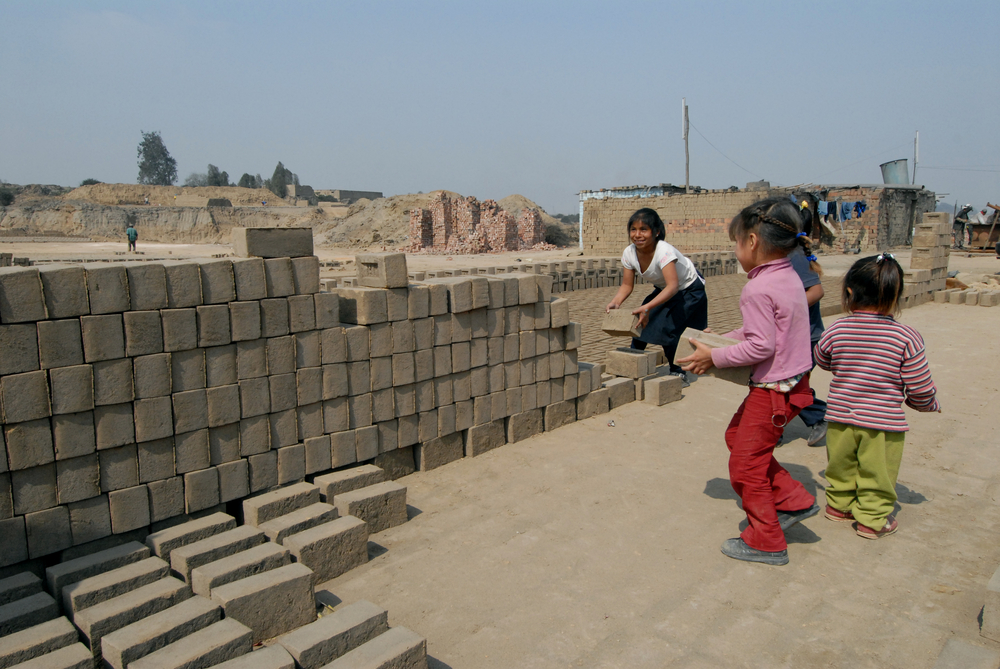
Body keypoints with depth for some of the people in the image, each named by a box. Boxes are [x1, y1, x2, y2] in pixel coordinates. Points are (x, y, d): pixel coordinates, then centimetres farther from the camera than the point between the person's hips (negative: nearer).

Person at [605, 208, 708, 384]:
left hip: (689, 290, -6)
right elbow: (627, 285, -9)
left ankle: (679, 373, 3)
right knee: (640, 322, -5)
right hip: (663, 290, 7)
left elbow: (673, 286, -47)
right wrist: (615, 303, -29)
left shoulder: (664, 251, -36)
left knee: (667, 329, -18)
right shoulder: (629, 253, -16)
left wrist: (647, 307, -59)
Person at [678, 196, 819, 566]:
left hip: (773, 389, -10)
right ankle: (792, 500, 26)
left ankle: (765, 542, 20)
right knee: (738, 435, 25)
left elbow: (761, 346, -26)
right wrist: (724, 339, 9)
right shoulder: (789, 277, 6)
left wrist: (714, 357, -16)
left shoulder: (758, 288, -23)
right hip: (793, 382, 10)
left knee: (746, 464, 6)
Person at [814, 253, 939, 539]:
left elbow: (822, 360, 12)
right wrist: (930, 404, 13)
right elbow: (920, 389, -9)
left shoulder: (836, 330, -9)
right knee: (877, 474, 15)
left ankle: (839, 504, 39)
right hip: (884, 423, -2)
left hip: (841, 418, 3)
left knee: (841, 468, 22)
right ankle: (873, 519, 27)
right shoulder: (907, 338, -15)